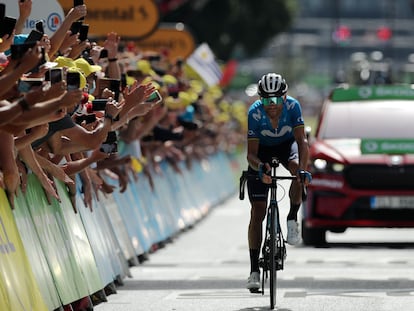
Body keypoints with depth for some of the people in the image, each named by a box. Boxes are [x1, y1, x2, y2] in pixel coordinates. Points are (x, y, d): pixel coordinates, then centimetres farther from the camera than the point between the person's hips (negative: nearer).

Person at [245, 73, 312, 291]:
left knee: (298, 169, -37)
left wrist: (303, 169, -49)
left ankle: (292, 219, -13)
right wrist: (260, 167, -51)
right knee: (258, 211, -8)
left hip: (286, 144, 1)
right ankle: (254, 271, -4)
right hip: (262, 151, -1)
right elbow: (251, 153, -28)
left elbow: (301, 140, -33)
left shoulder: (293, 106, -29)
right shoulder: (254, 114, -30)